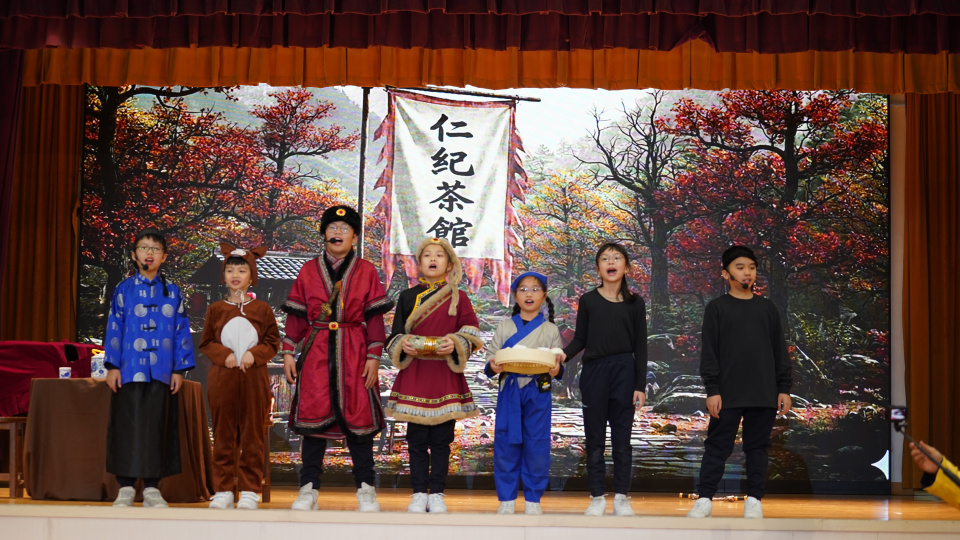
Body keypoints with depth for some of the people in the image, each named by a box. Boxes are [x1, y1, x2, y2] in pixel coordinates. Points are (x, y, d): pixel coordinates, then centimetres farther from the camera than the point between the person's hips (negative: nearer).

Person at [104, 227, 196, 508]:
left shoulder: (173, 292, 8)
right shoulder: (124, 290, 5)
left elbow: (181, 332, 8)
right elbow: (114, 328, 4)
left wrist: (179, 369, 3)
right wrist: (112, 366, -2)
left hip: (161, 371, 1)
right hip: (130, 370, -1)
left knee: (157, 428, 3)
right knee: (128, 426, 0)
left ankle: (152, 487, 10)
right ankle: (126, 487, 8)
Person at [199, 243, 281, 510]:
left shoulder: (262, 309, 5)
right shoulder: (215, 309, 7)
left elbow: (273, 342, 5)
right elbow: (206, 343, 9)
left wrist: (254, 354, -12)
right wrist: (224, 356, -9)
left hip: (253, 378, -1)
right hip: (222, 378, 1)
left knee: (252, 436, 2)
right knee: (223, 436, 4)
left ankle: (250, 491, 8)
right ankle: (223, 490, 11)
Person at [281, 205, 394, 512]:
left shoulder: (366, 271, 5)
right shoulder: (308, 271, 9)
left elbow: (375, 317, 2)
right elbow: (296, 316, 9)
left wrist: (374, 356, -4)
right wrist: (288, 352, 2)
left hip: (354, 354, -1)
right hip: (316, 353, 1)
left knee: (358, 416, 0)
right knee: (313, 415, 0)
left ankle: (365, 489, 11)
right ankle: (309, 489, 9)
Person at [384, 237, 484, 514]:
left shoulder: (458, 297, 6)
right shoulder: (407, 297, 9)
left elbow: (471, 331, 3)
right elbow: (395, 334, 10)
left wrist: (456, 343, -15)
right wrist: (402, 345, -11)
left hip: (445, 375, -1)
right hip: (414, 374, 1)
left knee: (442, 438, 2)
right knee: (417, 437, 2)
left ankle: (437, 494, 10)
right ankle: (419, 493, 11)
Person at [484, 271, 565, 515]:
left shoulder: (551, 330, 9)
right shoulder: (504, 327, 10)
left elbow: (558, 363, 5)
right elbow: (491, 355, 6)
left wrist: (556, 371, -18)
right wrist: (493, 366, -16)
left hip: (538, 392, 0)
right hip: (509, 391, 0)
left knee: (537, 446, 0)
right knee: (506, 444, 0)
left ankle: (533, 499, 12)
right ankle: (506, 499, 10)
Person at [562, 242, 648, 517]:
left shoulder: (635, 303, 4)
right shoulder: (588, 300, 5)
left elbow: (640, 347, 3)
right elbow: (580, 339, 8)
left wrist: (640, 386, -3)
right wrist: (563, 354, -13)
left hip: (624, 371, -1)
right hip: (593, 371, 1)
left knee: (621, 439, 3)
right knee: (594, 439, 3)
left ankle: (621, 498, 11)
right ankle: (597, 498, 10)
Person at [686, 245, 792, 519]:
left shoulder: (768, 308, 11)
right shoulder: (717, 308, 2)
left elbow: (780, 351, 12)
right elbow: (708, 351, -2)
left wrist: (784, 388, 5)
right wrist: (712, 389, -9)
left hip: (764, 394, 3)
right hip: (728, 394, -2)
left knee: (757, 447, 7)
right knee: (717, 446, -1)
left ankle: (754, 499, 14)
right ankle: (705, 498, 4)